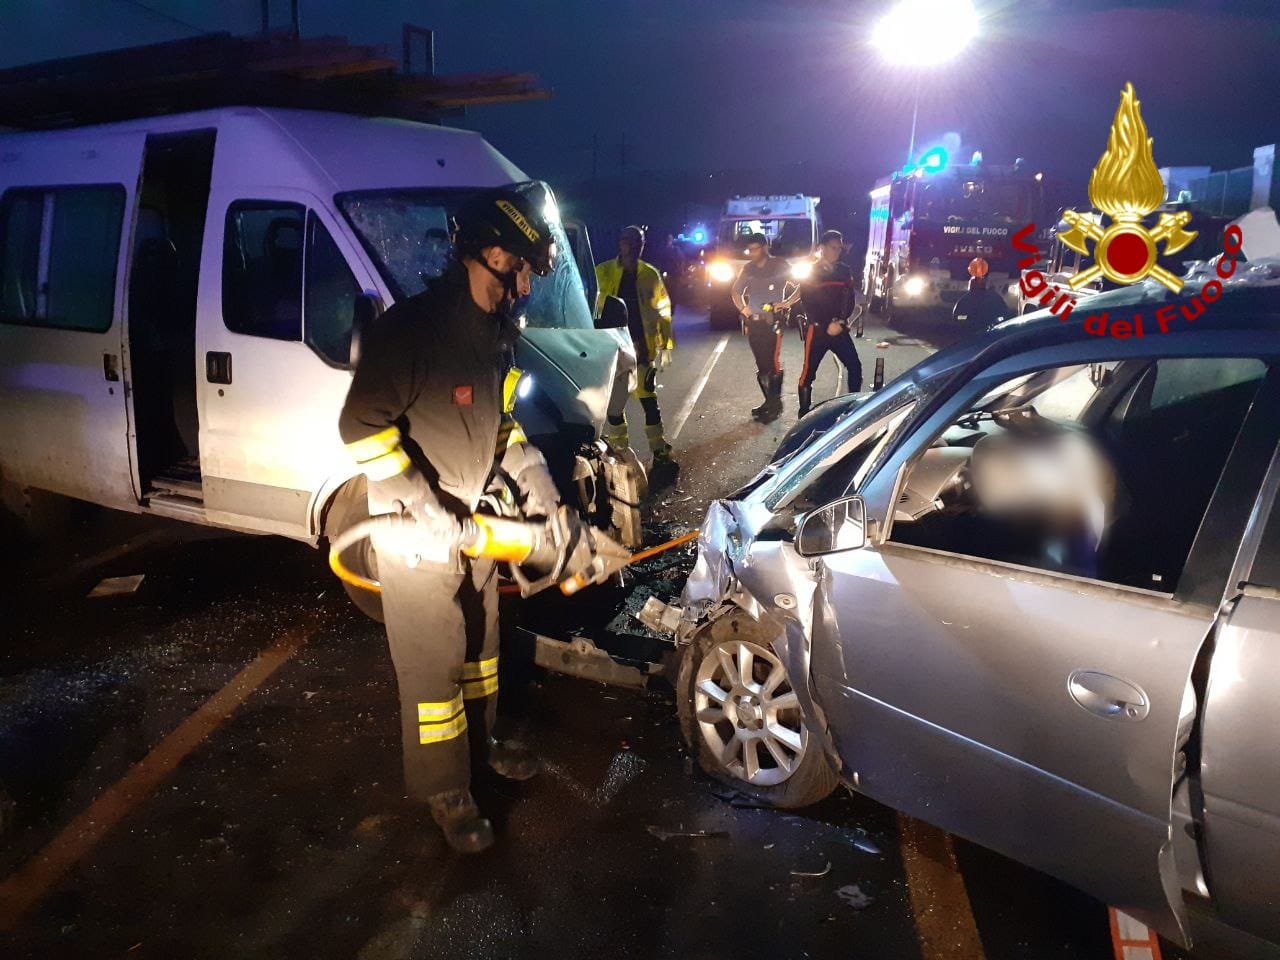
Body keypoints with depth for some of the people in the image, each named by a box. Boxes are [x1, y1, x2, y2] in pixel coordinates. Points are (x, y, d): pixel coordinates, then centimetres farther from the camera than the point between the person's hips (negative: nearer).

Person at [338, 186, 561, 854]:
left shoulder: (497, 331, 4)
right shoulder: (411, 327, -23)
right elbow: (361, 427, -25)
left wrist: (539, 491, 6)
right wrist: (428, 510, -26)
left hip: (472, 517, 8)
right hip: (416, 528, -8)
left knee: (479, 638, 21)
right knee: (433, 662, 3)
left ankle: (479, 742, 42)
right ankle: (444, 790, 20)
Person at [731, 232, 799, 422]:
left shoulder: (779, 265, -1)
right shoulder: (748, 269, 13)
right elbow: (735, 291, 26)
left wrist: (787, 302, -8)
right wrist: (742, 308, 9)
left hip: (772, 322, -5)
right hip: (753, 323, 6)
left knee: (773, 363, -11)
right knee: (761, 364, 9)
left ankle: (776, 405, -6)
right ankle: (768, 401, 19)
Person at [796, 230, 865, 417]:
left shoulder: (845, 271, 9)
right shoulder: (810, 273, -1)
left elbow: (850, 300, 7)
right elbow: (808, 304, -5)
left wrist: (842, 322, -9)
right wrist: (827, 325, -10)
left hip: (840, 329, 4)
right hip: (817, 329, -3)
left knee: (854, 366, -3)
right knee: (809, 372, -1)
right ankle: (804, 414, 8)